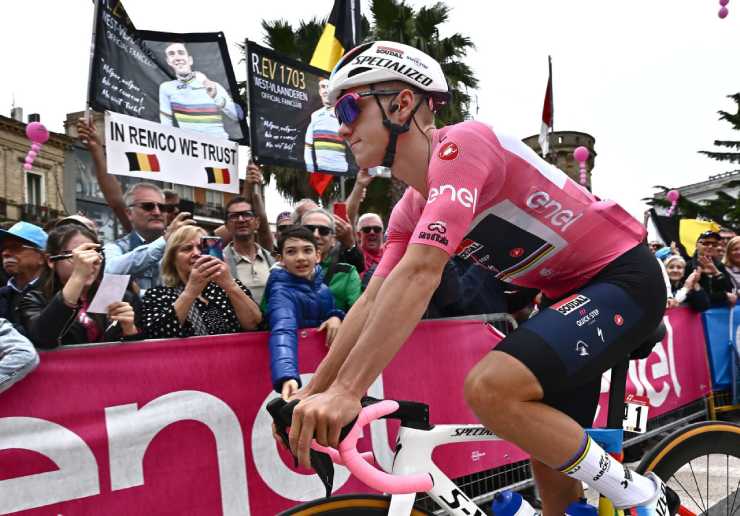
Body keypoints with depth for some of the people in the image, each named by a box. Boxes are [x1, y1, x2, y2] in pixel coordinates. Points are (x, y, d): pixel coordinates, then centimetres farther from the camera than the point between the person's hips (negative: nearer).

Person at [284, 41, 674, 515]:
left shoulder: (461, 145, -22)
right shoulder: (412, 210, 5)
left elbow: (419, 275, -33)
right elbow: (374, 303, 6)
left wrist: (347, 391, -35)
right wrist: (311, 394, 3)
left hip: (623, 277, -9)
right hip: (569, 294, 9)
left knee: (489, 387, -26)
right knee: (550, 452, 12)